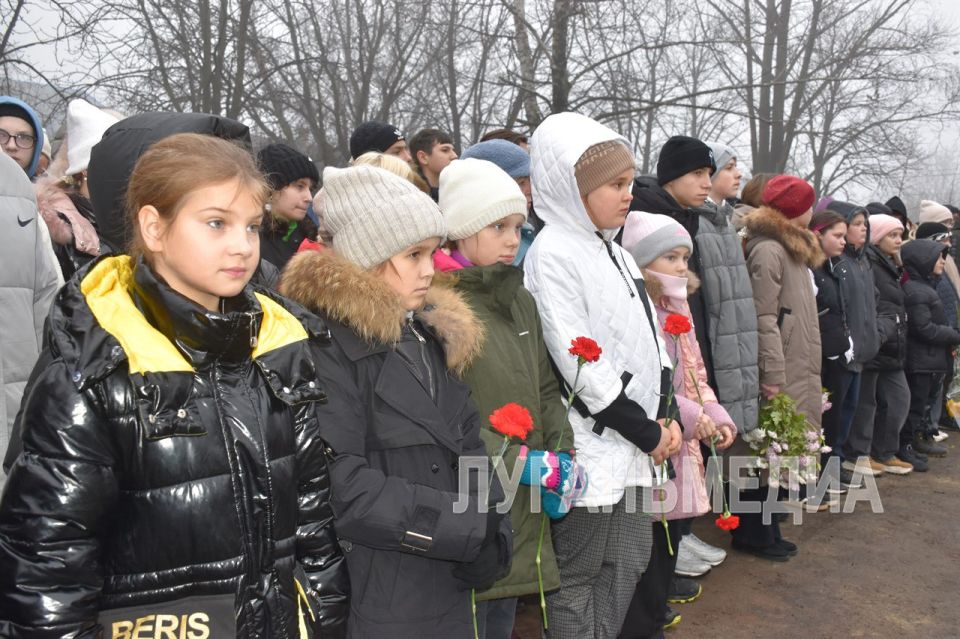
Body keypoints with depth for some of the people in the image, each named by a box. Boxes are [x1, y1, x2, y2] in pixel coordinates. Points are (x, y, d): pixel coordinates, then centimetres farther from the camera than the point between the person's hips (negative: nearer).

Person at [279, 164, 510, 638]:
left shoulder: (435, 333, 8)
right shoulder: (328, 342, -16)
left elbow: (468, 447, 10)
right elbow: (339, 488, -23)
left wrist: (491, 527, -7)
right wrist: (468, 525, -18)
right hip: (375, 600, -7)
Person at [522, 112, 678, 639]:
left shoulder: (617, 255, 13)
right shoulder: (552, 254, -14)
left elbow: (651, 339, 15)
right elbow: (577, 361, -20)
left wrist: (663, 417, 1)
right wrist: (645, 432, -14)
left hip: (637, 443, 9)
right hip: (592, 446, -9)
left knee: (630, 563, 18)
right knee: (579, 576, 5)